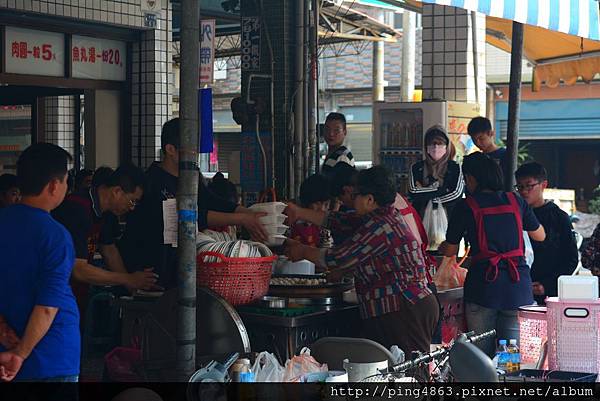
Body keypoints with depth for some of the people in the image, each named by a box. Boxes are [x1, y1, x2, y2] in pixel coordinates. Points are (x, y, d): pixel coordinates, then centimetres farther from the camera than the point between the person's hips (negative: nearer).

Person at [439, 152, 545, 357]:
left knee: (482, 355, 5)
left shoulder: (466, 206, 1)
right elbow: (540, 236, 24)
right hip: (518, 286, 3)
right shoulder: (516, 201, 10)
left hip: (484, 285, -3)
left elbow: (450, 251, 9)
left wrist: (441, 247, 32)